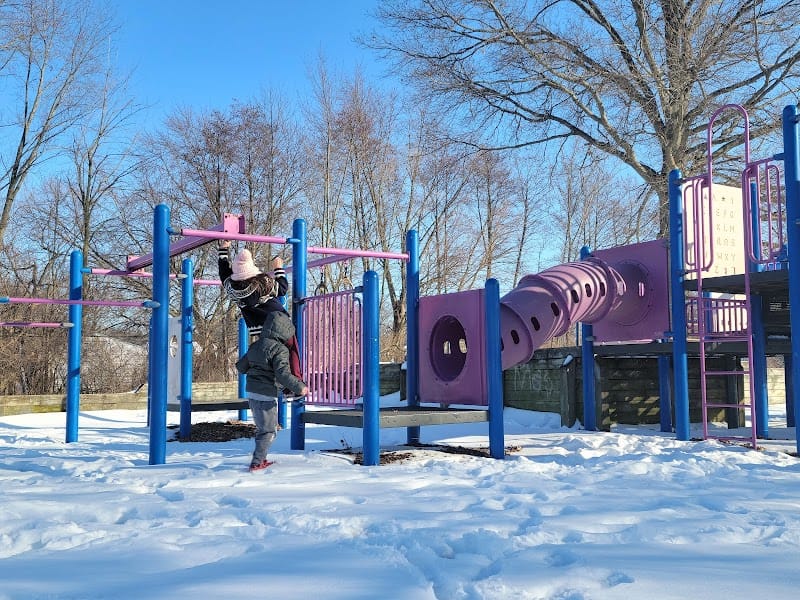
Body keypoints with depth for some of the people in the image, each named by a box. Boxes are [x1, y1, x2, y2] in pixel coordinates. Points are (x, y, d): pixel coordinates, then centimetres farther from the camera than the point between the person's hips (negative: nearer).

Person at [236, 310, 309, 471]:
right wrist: (299, 387, -20)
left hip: (252, 393, 8)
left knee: (262, 428, 22)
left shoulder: (255, 346, 10)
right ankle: (257, 462, -2)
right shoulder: (279, 349, -15)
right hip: (266, 395, -8)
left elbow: (241, 367, 18)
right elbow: (282, 374, -25)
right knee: (269, 431, 2)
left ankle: (260, 459, 30)